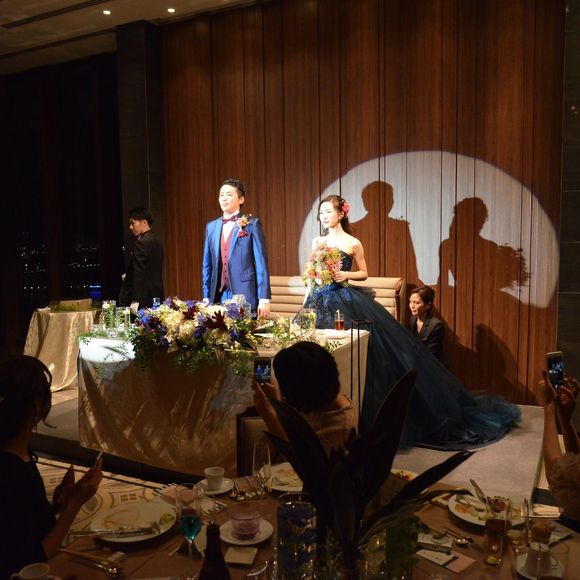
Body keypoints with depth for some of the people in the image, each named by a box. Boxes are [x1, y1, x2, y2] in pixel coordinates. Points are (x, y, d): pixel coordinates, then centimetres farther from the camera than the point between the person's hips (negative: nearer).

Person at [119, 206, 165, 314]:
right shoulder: (157, 242, 14)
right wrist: (128, 276, 13)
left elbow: (139, 273, -18)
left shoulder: (141, 243, -14)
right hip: (157, 296, 9)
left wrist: (135, 301, -18)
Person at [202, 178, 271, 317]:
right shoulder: (211, 227, 13)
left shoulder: (252, 224, -1)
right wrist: (206, 297, 8)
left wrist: (264, 299, -11)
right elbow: (207, 265, 15)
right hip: (218, 296, 4)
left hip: (245, 296, -4)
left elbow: (261, 263, -5)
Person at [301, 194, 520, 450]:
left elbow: (363, 272, 8)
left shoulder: (353, 243, -3)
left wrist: (346, 275, -12)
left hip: (347, 304, -4)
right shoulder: (317, 241, 9)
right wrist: (304, 304, 8)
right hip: (320, 303, 4)